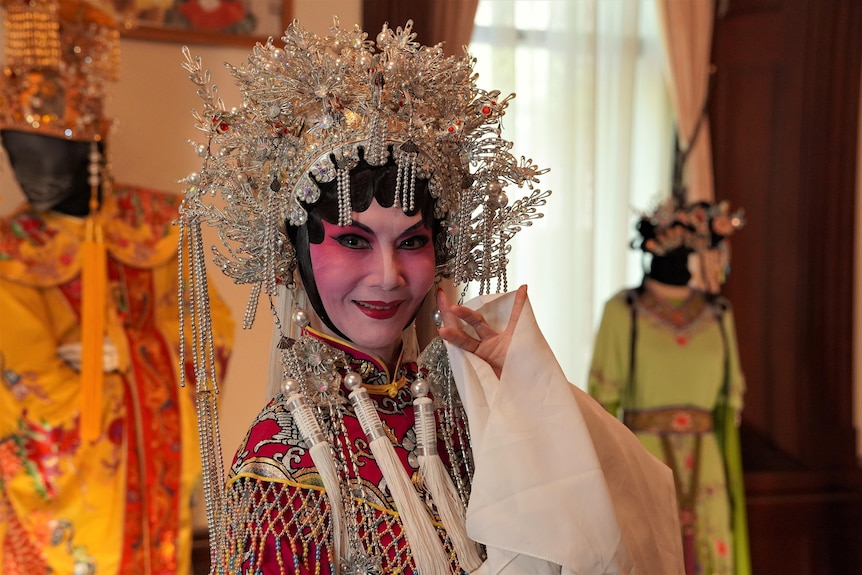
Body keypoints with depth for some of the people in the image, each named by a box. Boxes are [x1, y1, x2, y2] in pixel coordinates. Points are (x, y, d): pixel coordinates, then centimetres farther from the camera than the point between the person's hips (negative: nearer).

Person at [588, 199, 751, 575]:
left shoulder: (717, 315, 9)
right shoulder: (623, 312, -1)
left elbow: (729, 402, 10)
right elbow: (604, 400, -3)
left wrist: (732, 479, 5)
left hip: (703, 465, 3)